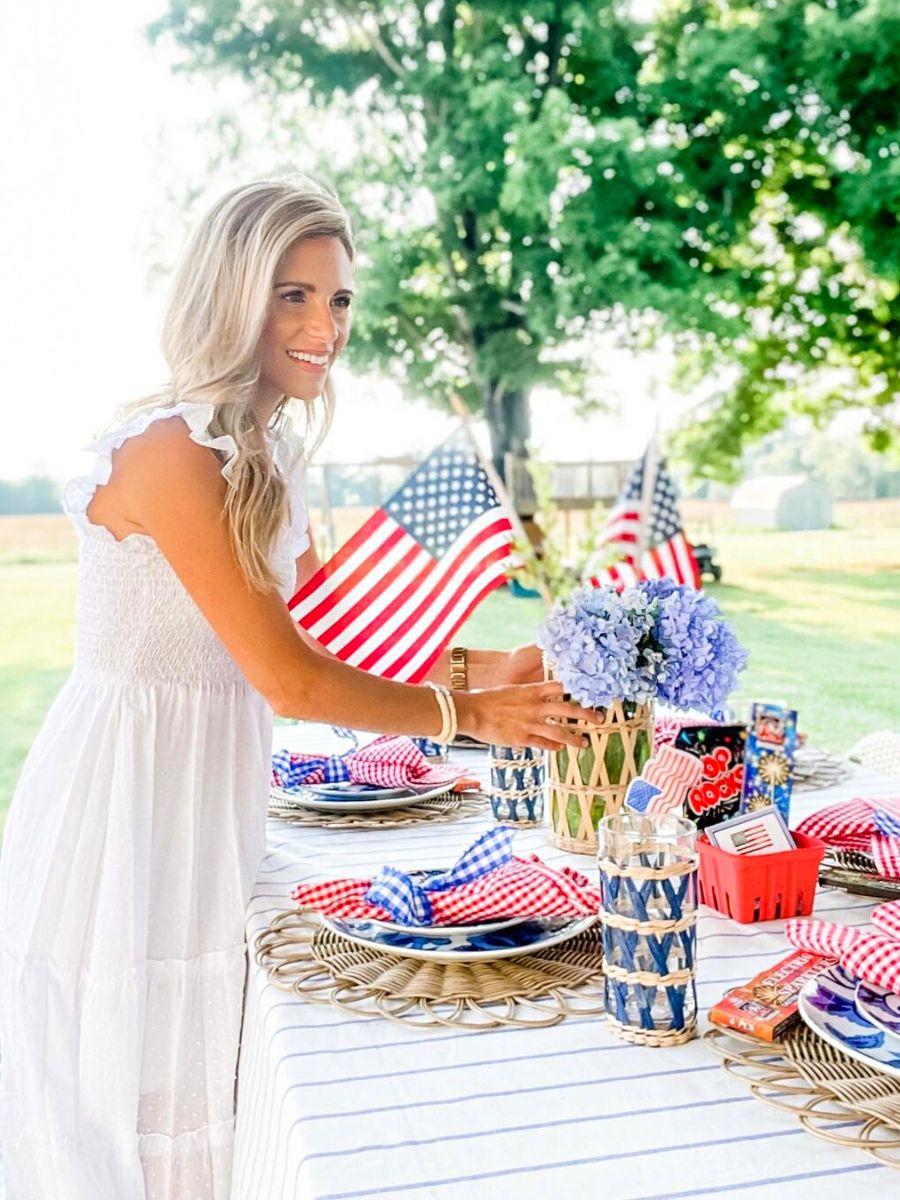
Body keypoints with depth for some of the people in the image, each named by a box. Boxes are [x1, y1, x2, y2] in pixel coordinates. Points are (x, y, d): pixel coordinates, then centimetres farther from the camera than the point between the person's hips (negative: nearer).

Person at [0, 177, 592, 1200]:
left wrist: (478, 669, -2)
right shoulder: (172, 451, -21)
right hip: (123, 797, -8)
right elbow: (290, 678, -21)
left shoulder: (268, 452, 8)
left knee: (194, 1096, 21)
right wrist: (468, 716, -13)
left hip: (207, 796, 8)